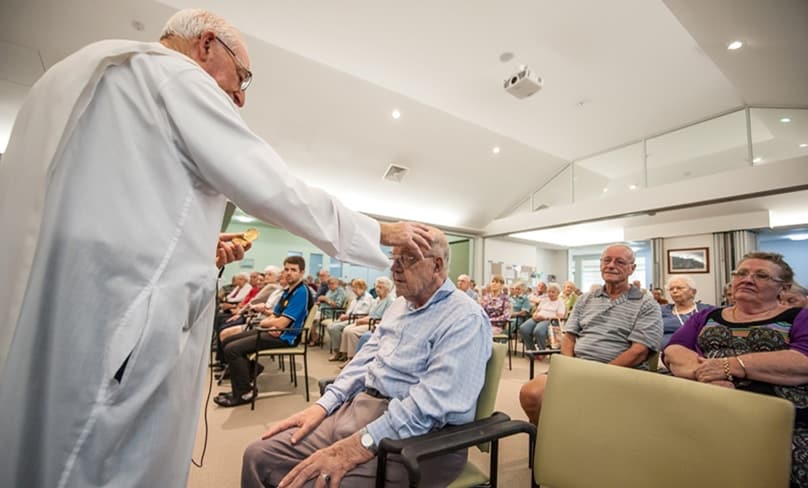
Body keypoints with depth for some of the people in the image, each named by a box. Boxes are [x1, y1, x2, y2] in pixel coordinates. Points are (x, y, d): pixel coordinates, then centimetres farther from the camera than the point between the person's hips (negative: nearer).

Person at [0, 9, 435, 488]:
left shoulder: (72, 74, 22)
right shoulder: (176, 75, -5)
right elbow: (278, 192, -11)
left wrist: (189, 245, 18)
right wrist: (383, 232, -1)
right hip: (122, 326, -9)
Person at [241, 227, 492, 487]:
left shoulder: (465, 318, -16)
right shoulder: (400, 304, 14)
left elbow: (433, 403, -25)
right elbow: (367, 357, 14)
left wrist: (360, 446, -26)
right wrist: (323, 405, 3)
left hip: (412, 435, -7)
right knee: (259, 455, 2)